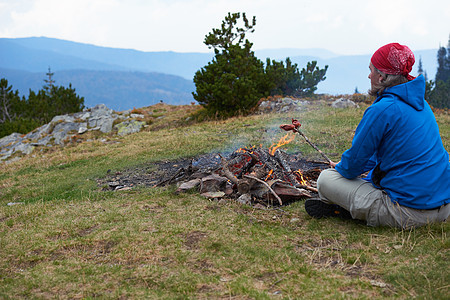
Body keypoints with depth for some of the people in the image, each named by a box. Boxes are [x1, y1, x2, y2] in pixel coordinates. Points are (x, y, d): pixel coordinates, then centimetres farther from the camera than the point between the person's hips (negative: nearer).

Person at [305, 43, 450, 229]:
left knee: (325, 179, -3)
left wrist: (340, 168, 13)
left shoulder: (382, 110, -17)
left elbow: (354, 164, -9)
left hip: (408, 214, -9)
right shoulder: (421, 103, 11)